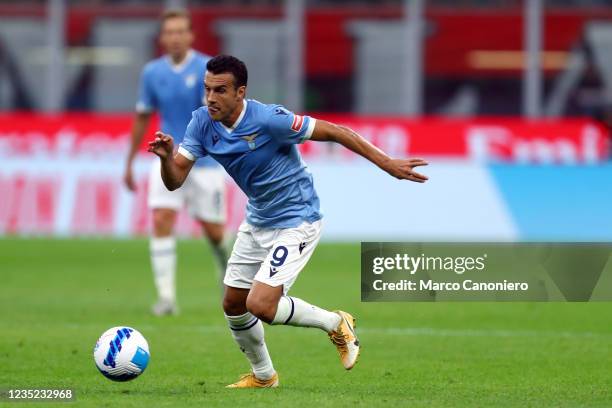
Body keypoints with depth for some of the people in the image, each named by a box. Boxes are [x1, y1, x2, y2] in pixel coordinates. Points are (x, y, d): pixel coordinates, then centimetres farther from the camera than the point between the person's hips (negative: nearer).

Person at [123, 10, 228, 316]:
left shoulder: (207, 69, -10)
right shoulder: (152, 72, 4)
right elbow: (142, 118, 15)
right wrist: (129, 163, 17)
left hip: (205, 162, -3)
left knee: (214, 230, 4)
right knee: (161, 220, -15)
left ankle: (229, 276, 35)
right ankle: (166, 297, -14)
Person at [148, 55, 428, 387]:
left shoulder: (268, 119, -27)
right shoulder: (202, 123, -9)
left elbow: (333, 132, -21)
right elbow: (175, 180, -11)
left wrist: (388, 164, -21)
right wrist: (166, 157, -35)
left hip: (296, 220, -7)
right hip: (257, 220, 7)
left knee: (261, 305, -18)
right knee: (233, 304, 11)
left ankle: (335, 324, 8)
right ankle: (262, 375, 36)